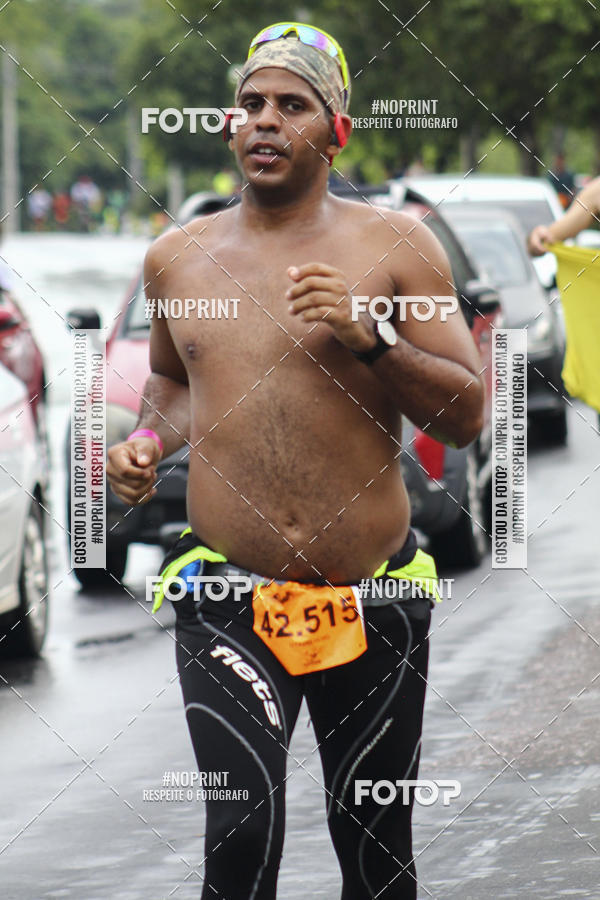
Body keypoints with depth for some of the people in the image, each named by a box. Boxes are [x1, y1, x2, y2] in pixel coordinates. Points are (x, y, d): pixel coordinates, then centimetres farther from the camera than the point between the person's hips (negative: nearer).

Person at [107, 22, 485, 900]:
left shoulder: (393, 245, 1)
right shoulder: (178, 257, 10)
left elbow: (465, 415, -1)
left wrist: (367, 337, -15)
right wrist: (148, 441, 7)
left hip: (371, 604, 0)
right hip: (227, 603, 0)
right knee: (242, 829, -19)